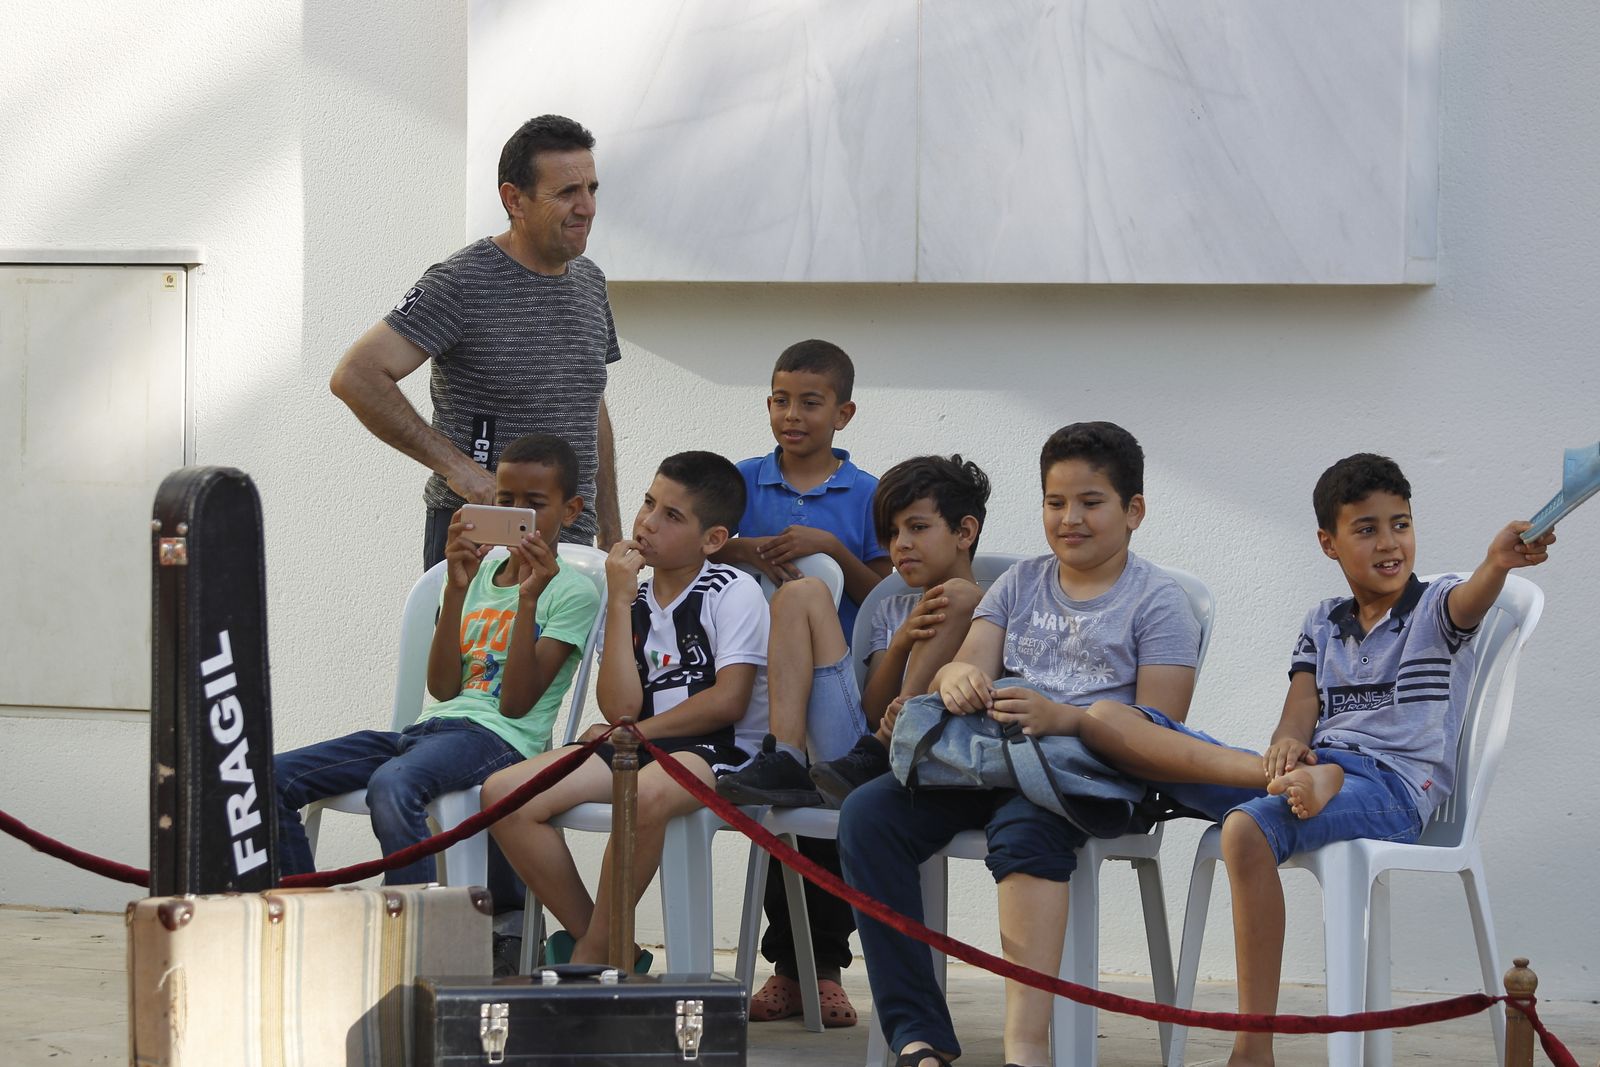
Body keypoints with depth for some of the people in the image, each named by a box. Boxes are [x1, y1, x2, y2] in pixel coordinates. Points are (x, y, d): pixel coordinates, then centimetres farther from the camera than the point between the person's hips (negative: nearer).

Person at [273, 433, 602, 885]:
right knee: (272, 778, -9)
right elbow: (443, 688, 6)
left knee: (391, 784, -40)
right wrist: (456, 588, -2)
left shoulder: (571, 592, 2)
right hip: (428, 728, 7)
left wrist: (528, 599, -13)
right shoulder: (477, 574, 20)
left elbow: (516, 703, -8)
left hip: (499, 738, -7)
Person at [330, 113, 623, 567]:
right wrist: (455, 464, -19)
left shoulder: (590, 283, 14)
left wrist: (611, 533, 19)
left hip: (572, 544, 6)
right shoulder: (460, 283, -10)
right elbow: (355, 377, -18)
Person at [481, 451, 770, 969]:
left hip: (714, 750, -6)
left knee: (646, 794, -42)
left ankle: (589, 961, -25)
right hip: (634, 748, 6)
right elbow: (619, 707, -1)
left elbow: (729, 701, -11)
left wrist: (634, 733, -6)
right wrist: (620, 601, -3)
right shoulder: (630, 596, 13)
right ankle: (605, 947, -8)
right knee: (502, 794, -14)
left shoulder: (734, 592, -1)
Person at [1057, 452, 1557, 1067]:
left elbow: (1471, 599, -16)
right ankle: (1289, 780, -31)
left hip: (1393, 790, -5)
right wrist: (1287, 744, -18)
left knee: (1247, 828, -40)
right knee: (1104, 720, -10)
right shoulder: (1322, 625, 23)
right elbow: (1302, 709, 9)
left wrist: (1499, 563, -42)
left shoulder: (1437, 608, 9)